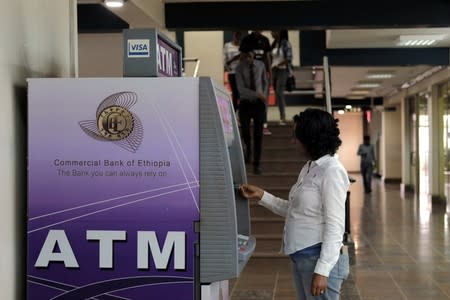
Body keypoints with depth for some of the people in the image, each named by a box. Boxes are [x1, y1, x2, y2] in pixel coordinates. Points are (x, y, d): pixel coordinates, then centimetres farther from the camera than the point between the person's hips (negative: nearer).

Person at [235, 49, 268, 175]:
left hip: (258, 103, 1)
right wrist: (258, 94, -24)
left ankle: (256, 164, 7)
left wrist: (263, 95, 4)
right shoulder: (240, 68, -10)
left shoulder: (260, 65, -1)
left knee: (258, 134, -2)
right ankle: (248, 148, 37)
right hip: (245, 103, -1)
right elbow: (241, 89, -17)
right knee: (245, 132, 1)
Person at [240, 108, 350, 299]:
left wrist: (322, 270, -21)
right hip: (300, 256, 9)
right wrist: (261, 196, 15)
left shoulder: (331, 171, -15)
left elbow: (335, 225, -18)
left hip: (320, 257, -9)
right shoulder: (309, 168, 12)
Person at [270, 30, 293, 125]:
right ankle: (282, 117, 10)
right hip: (274, 70, 7)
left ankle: (282, 117, -11)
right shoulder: (274, 44, 13)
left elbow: (289, 58, -13)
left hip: (283, 70, -7)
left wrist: (278, 64, -18)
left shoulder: (285, 44, -8)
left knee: (279, 93, -14)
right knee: (277, 93, 5)